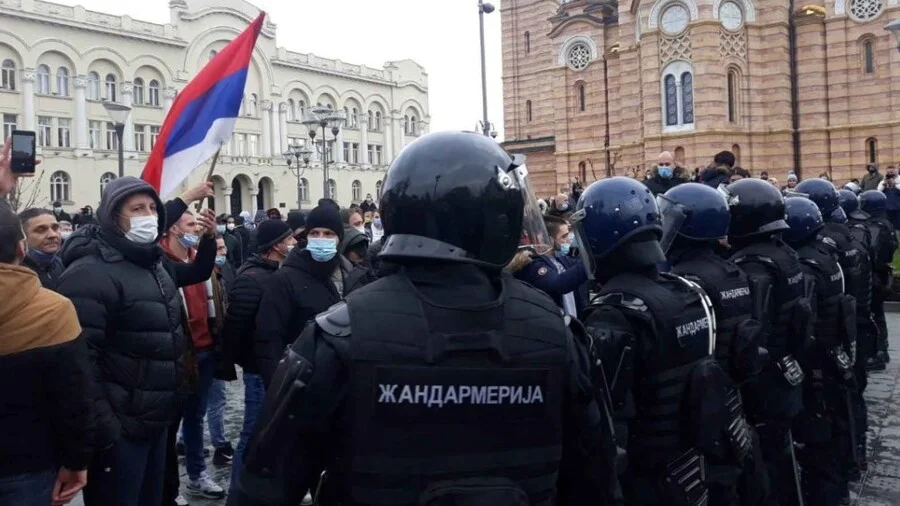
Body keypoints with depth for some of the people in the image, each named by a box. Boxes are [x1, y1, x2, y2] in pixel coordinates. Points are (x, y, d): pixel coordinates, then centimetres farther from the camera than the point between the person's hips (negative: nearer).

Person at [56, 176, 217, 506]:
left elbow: (196, 273, 30)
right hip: (120, 428, -8)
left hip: (157, 420, 9)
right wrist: (102, 429, -26)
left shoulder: (154, 261, 9)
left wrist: (209, 240, 13)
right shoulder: (90, 272, -18)